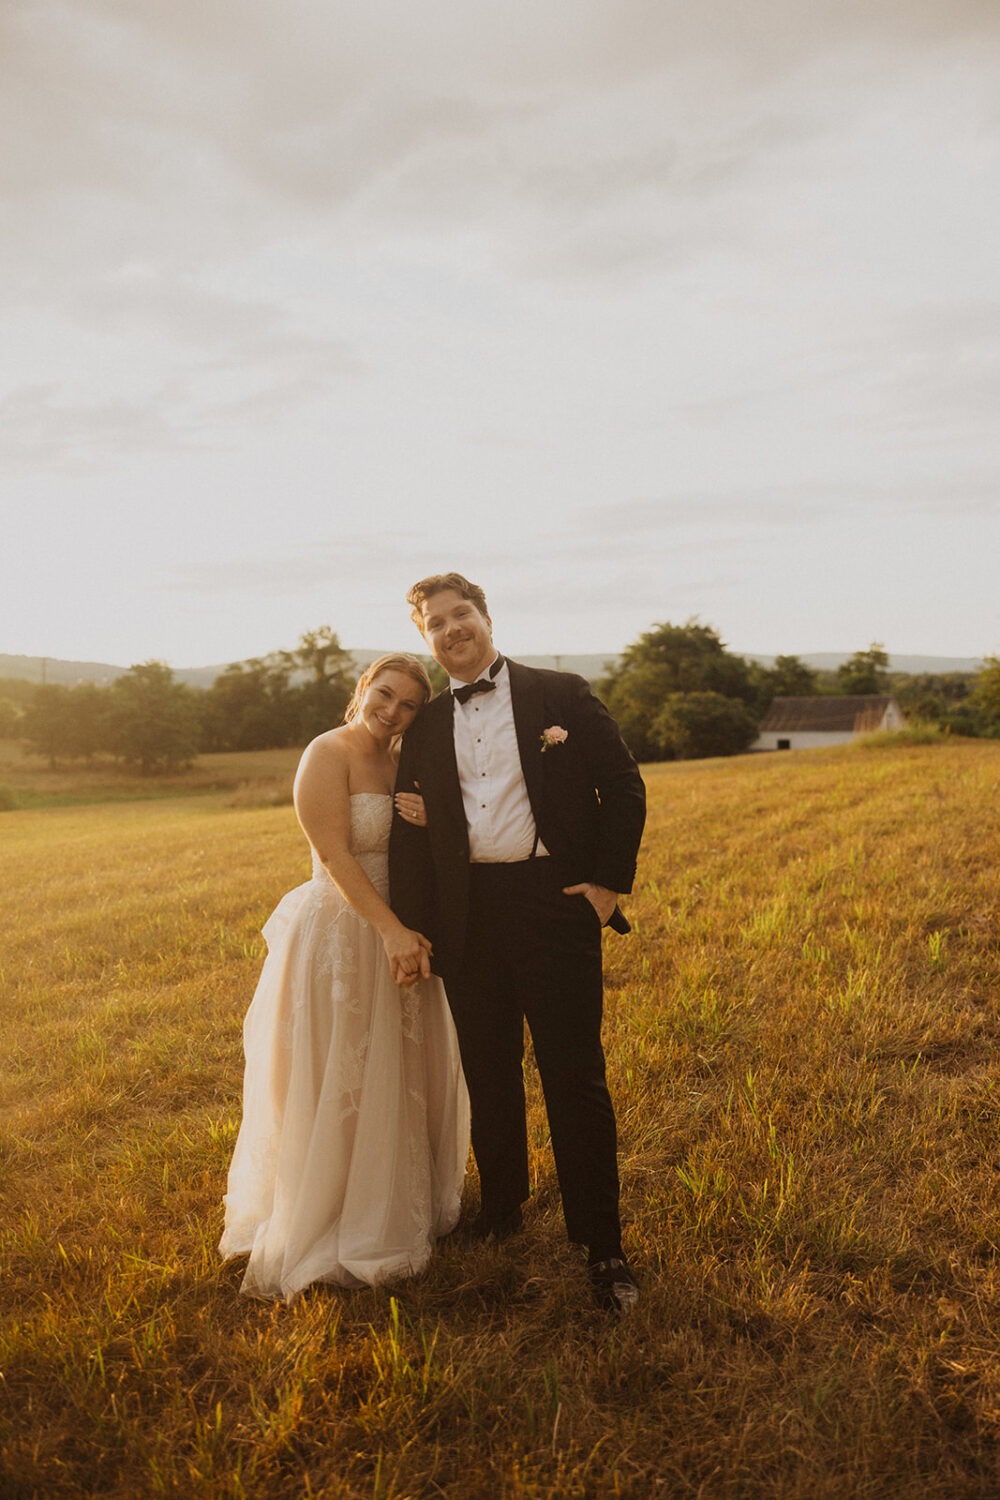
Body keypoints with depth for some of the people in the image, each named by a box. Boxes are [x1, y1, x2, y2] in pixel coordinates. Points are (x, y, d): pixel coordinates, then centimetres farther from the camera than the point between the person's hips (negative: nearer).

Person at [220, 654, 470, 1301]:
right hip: (341, 933, -8)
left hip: (399, 933, 8)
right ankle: (325, 1232, 25)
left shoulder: (404, 763, 7)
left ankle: (400, 1212, 40)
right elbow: (336, 857, -22)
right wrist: (393, 930, -25)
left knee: (402, 1078, 19)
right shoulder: (329, 754, -15)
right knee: (336, 1089, 5)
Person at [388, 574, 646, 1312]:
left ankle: (602, 1245, 13)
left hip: (554, 901, -3)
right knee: (489, 1077, 15)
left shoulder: (561, 695, 3)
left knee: (576, 1077, 0)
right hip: (467, 915, 4)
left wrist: (609, 881, -6)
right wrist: (412, 927, 3)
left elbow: (624, 787, 1)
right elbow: (409, 831, 10)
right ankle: (501, 1212, 35)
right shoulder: (425, 725, 11)